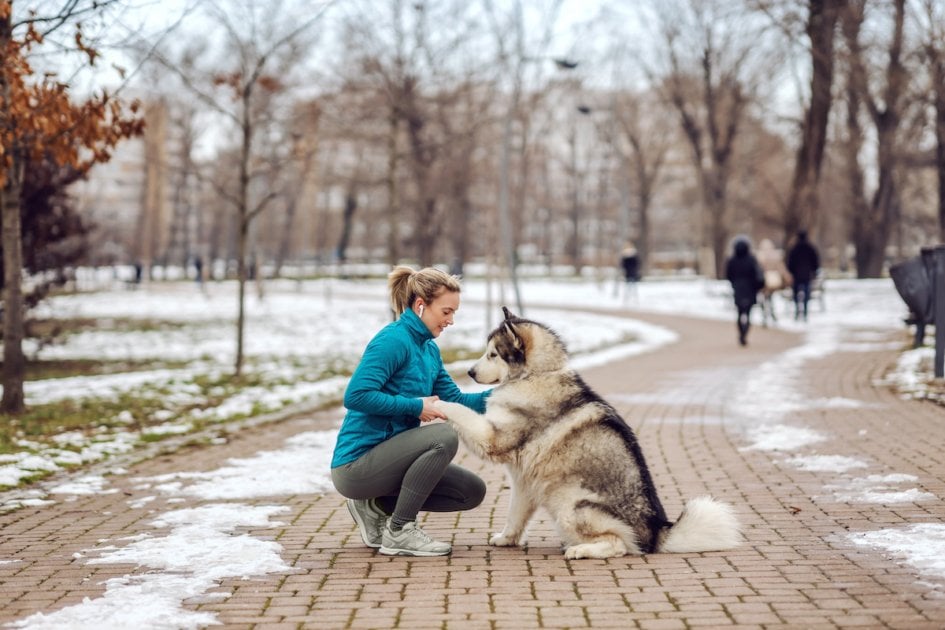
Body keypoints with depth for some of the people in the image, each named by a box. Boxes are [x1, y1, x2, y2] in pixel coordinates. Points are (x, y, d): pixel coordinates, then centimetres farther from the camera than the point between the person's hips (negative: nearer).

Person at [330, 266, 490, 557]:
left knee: (472, 491, 5)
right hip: (355, 464, -9)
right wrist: (416, 406, -20)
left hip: (383, 460, 9)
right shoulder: (394, 340, -16)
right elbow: (356, 396, -25)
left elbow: (454, 400, 12)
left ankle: (375, 506, 13)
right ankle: (398, 533, -16)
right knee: (443, 436, -28)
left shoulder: (429, 348, 12)